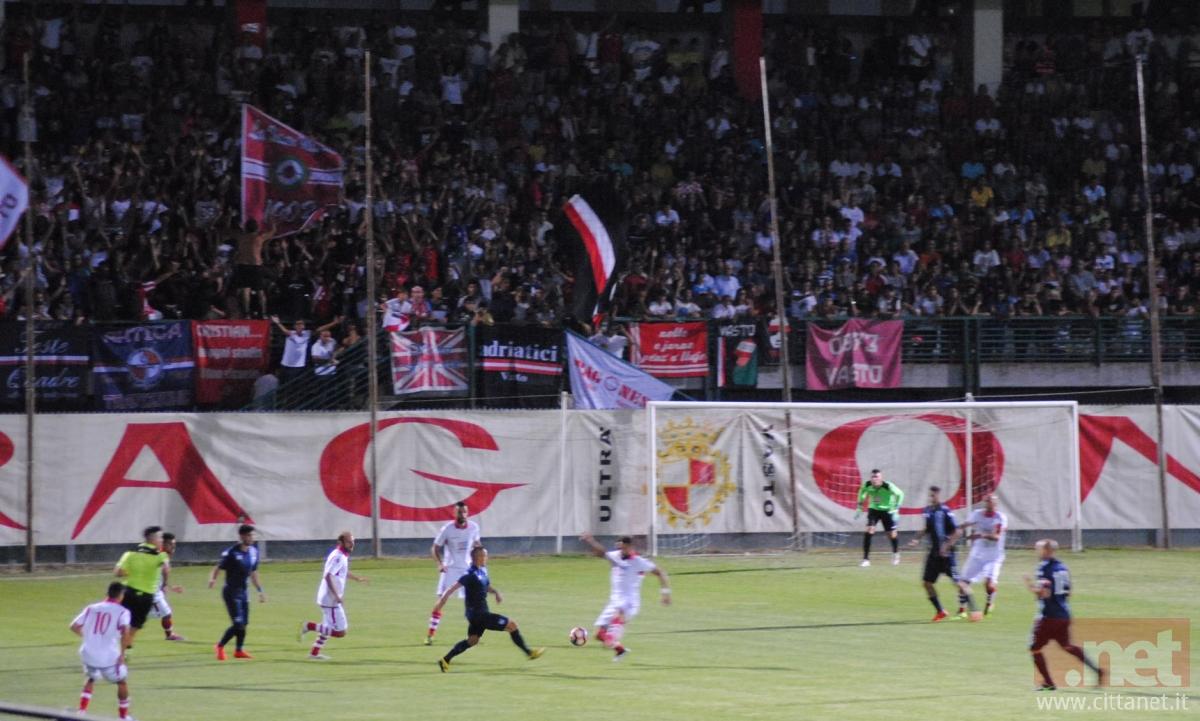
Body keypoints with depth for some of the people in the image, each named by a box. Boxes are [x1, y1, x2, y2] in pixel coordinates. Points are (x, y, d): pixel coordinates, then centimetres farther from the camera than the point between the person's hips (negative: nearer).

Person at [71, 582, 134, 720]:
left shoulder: (91, 608, 10)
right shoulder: (122, 612, -3)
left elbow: (74, 627, 8)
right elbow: (125, 632, -20)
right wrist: (122, 653, -10)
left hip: (88, 655, 4)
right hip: (109, 657, -4)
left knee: (91, 679, 31)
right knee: (122, 682, 21)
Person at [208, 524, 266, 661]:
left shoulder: (253, 551, 5)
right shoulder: (231, 552, -16)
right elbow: (219, 567, -20)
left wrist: (260, 590, 19)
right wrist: (212, 579, -40)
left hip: (244, 591, 7)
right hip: (231, 591, -7)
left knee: (244, 623, 10)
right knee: (238, 623, -11)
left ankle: (239, 650, 25)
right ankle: (220, 646, 6)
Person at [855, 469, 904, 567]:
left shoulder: (888, 486, -27)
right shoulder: (867, 485, -19)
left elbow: (900, 494, -11)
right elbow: (862, 492, 6)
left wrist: (896, 508, -16)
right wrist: (859, 506, 6)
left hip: (887, 510, -1)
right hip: (873, 509, 2)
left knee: (892, 534, 6)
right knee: (869, 531, -17)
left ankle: (896, 553, 40)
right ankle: (866, 559, -12)